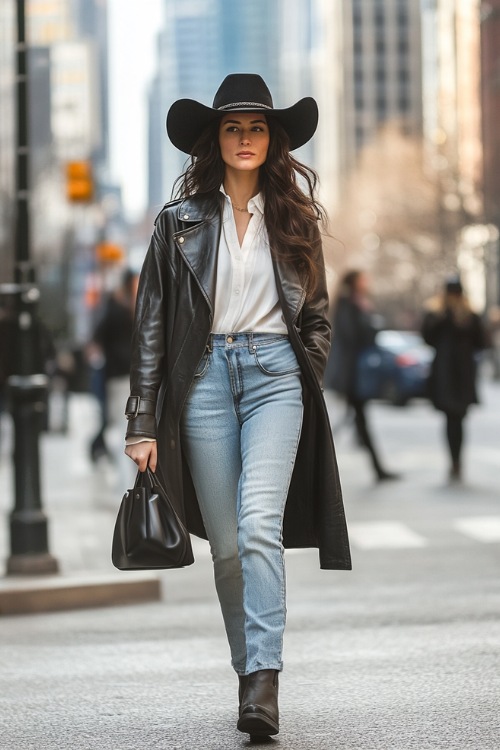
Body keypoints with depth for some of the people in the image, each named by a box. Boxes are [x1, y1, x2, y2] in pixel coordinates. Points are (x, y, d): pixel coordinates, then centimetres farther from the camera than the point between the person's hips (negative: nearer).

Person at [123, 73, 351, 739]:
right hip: (205, 376, 1)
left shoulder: (295, 219, 12)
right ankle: (249, 673, 16)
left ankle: (264, 684, -24)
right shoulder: (182, 222, 8)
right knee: (226, 542, 3)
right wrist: (143, 423, 0)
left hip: (275, 371, -1)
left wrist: (310, 387, 6)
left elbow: (317, 315, 18)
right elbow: (151, 326, 6)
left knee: (259, 522, -19)